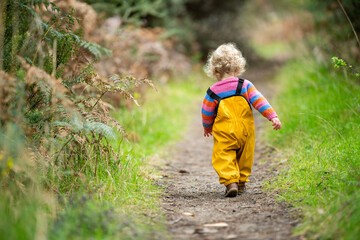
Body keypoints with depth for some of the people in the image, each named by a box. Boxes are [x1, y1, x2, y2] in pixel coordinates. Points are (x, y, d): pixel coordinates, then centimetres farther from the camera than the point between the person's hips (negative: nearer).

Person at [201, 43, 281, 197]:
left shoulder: (213, 92, 0)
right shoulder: (245, 86, 0)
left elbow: (207, 114, 8)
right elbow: (258, 101, -8)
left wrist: (207, 128, 27)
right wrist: (273, 116, -9)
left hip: (224, 134, -2)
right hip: (245, 132, 2)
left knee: (224, 157, 0)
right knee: (244, 156, 18)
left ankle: (230, 182, -19)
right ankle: (241, 183, 25)